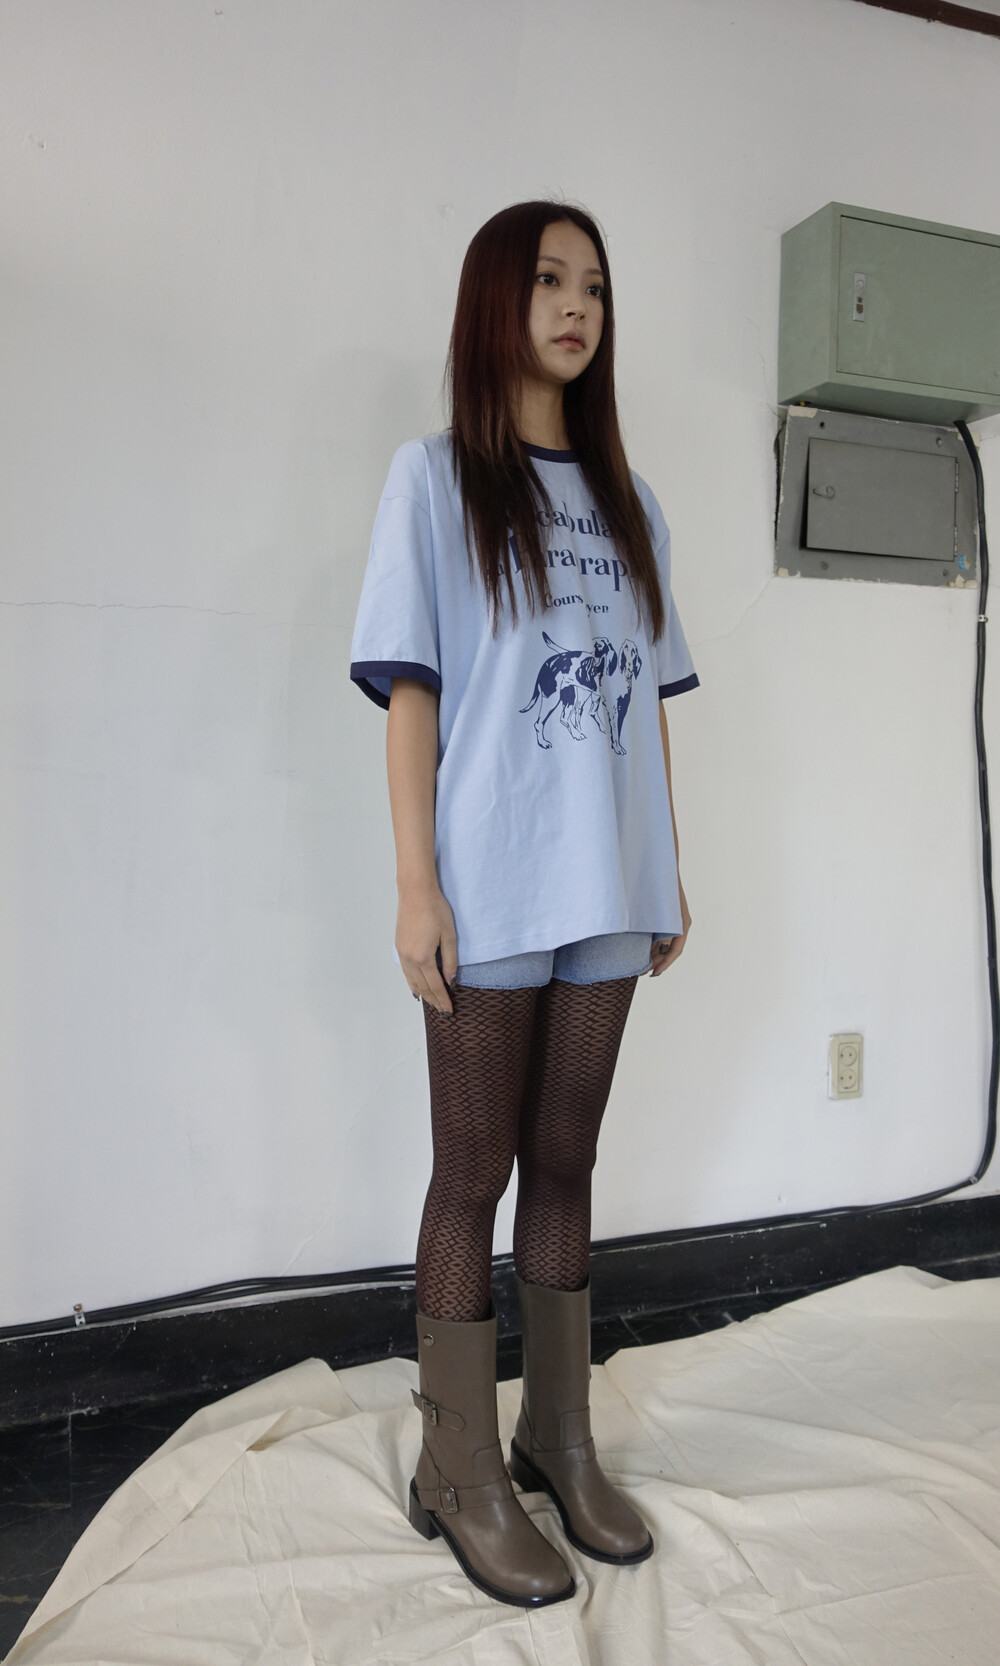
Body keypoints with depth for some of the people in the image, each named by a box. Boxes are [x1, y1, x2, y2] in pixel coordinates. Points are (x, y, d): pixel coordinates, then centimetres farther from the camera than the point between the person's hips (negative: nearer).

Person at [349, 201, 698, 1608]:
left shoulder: (626, 500, 15)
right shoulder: (436, 478, 2)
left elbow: (649, 700, 14)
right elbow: (408, 690, -5)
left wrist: (669, 872, 11)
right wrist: (416, 885, -11)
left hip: (606, 893, 5)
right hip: (490, 895, -4)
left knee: (565, 1163, 12)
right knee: (476, 1172, 4)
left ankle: (561, 1442, 27)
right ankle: (463, 1474, 19)